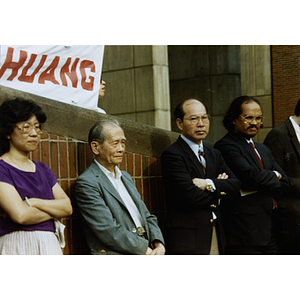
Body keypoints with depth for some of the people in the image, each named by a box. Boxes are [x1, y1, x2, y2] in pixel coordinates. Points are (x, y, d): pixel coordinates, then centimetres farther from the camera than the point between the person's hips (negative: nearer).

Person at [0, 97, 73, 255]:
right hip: (17, 247, -6)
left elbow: (67, 207, 7)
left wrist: (33, 202, -9)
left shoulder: (42, 169, 16)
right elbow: (20, 215, -16)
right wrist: (53, 211, 1)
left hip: (50, 246, 6)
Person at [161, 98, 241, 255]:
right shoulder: (171, 154, -7)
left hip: (215, 234, 7)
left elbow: (235, 184, 7)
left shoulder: (214, 154, 19)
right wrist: (219, 188, 1)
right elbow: (191, 195, -16)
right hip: (187, 238, -7)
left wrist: (209, 184, -11)